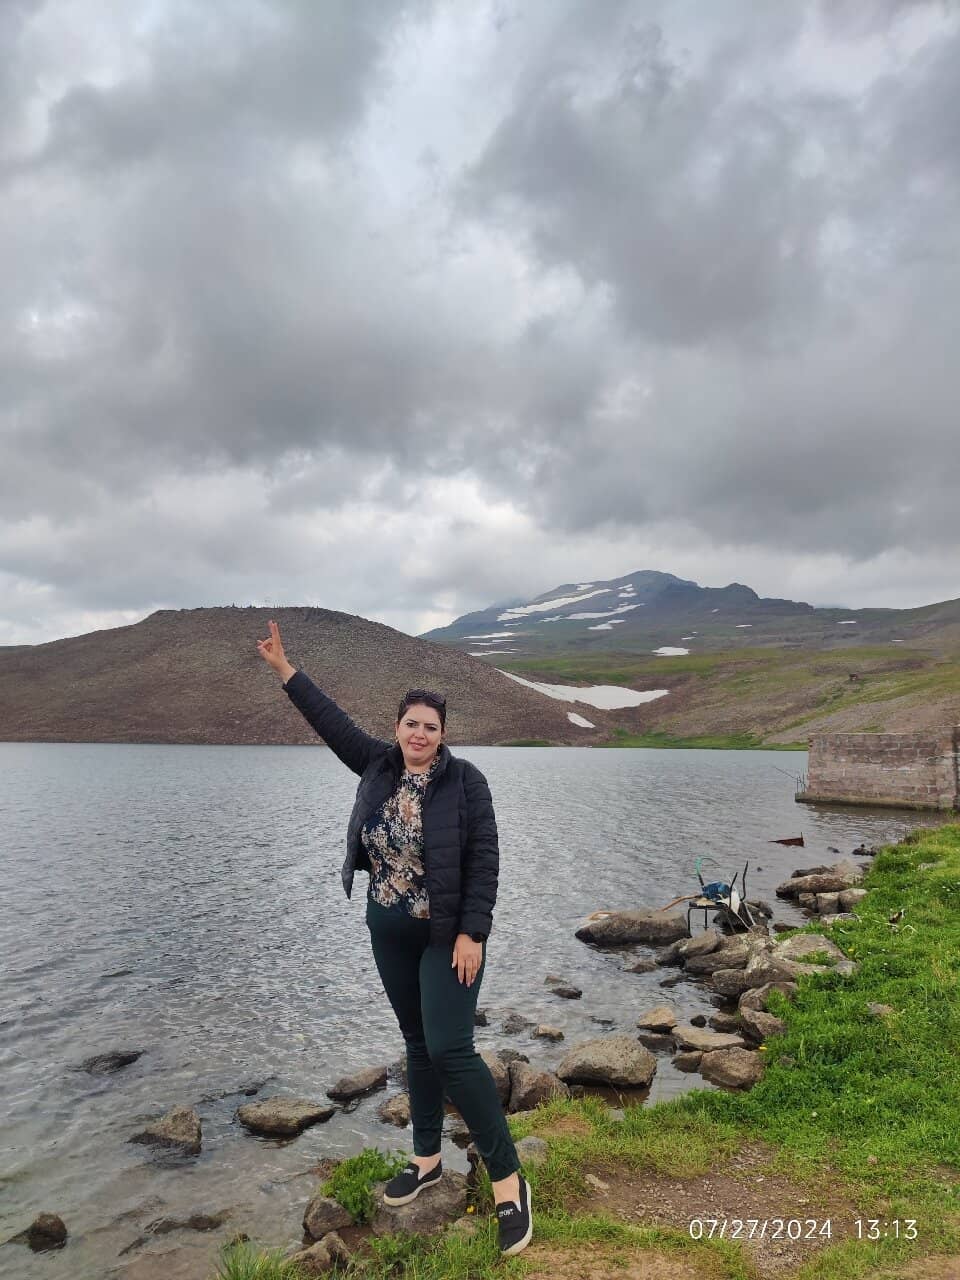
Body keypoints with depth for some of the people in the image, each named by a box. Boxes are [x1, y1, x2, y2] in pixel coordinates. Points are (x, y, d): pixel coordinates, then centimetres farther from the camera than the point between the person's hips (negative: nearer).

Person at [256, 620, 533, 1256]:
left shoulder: (464, 779, -14)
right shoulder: (379, 765, 0)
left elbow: (485, 859, -15)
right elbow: (333, 720, 7)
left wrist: (472, 935, -18)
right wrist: (285, 668, 9)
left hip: (448, 935, -6)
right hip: (390, 932, 6)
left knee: (450, 1049, -11)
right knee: (418, 1043, 16)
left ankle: (510, 1180, 2)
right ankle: (428, 1160, 32)